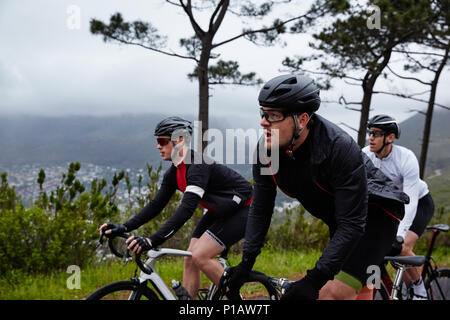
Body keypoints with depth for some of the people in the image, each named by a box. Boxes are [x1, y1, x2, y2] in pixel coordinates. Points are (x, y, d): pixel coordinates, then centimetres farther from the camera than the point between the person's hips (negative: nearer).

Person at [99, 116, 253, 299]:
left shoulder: (198, 165, -29)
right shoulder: (174, 173, 0)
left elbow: (187, 208, -39)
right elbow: (156, 205, 3)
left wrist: (152, 241, -45)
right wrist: (123, 228, -8)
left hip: (242, 210, -9)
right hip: (219, 212, 9)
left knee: (200, 256, -19)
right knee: (190, 260, 1)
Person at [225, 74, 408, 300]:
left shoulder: (339, 148, -34)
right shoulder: (266, 149, -15)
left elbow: (352, 225, -34)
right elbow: (260, 209, -5)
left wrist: (314, 280, -39)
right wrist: (246, 262, -12)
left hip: (373, 214, -7)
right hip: (337, 220, 7)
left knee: (335, 293, -20)